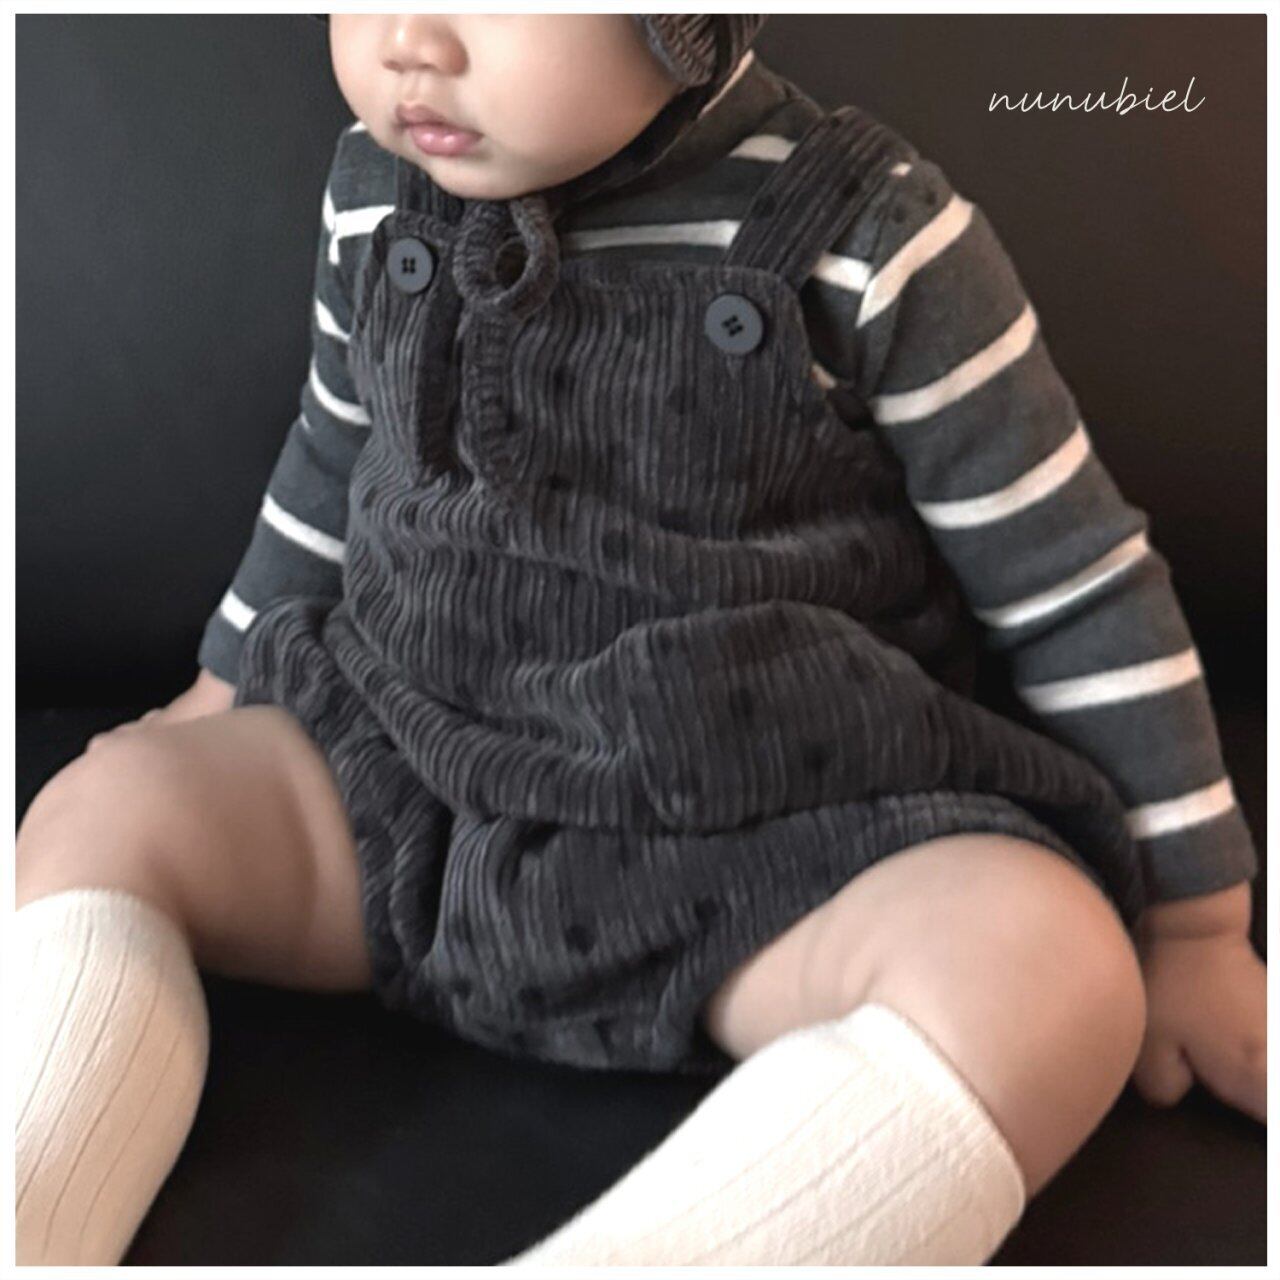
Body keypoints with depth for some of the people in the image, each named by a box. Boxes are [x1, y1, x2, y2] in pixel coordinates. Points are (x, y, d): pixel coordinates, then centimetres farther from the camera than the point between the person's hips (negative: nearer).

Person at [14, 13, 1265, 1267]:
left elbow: (1077, 588, -6)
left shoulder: (870, 241, -13)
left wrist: (1191, 924, -1)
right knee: (104, 808, -10)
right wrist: (231, 686, 30)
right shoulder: (375, 195, 0)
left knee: (1048, 965, -32)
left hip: (774, 840, -4)